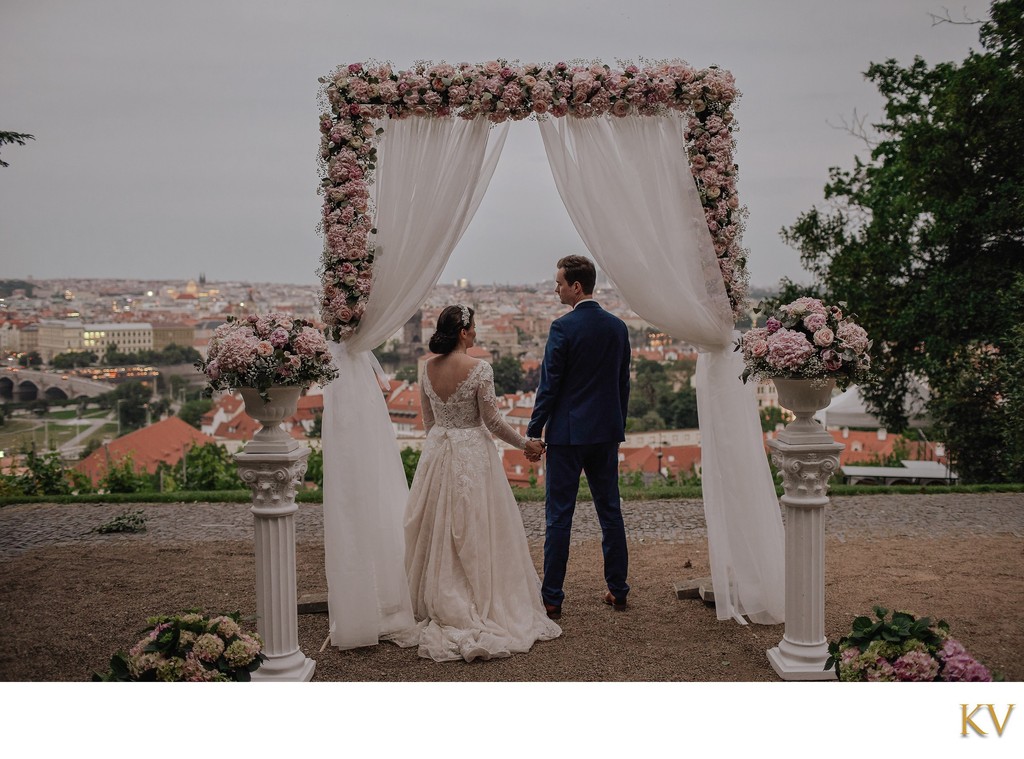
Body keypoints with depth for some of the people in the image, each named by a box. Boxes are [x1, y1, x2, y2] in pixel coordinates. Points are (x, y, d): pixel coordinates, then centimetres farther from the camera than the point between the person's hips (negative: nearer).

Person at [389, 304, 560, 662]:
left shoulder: (428, 368, 2)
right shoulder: (479, 369, -16)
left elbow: (428, 419, 11)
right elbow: (492, 420, -12)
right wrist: (525, 444, 1)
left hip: (436, 453, 6)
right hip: (472, 456, -5)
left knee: (438, 531, 14)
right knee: (476, 533, 3)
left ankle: (436, 604, 23)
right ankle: (482, 606, 9)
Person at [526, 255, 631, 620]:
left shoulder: (563, 327, -13)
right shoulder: (618, 326, 6)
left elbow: (549, 385, -12)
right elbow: (623, 383, 11)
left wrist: (534, 432, -4)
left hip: (568, 433, -6)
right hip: (607, 433, 6)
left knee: (559, 515, 0)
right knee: (610, 511, 13)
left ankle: (552, 598, 5)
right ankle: (618, 590, 20)